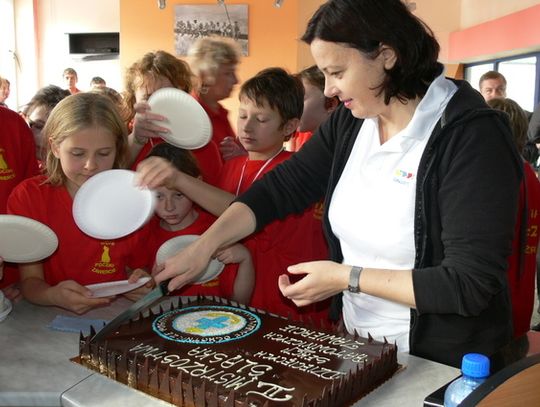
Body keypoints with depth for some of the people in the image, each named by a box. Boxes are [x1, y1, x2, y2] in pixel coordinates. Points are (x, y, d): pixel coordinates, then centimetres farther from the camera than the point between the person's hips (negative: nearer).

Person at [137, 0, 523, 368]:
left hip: (442, 365, -5)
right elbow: (282, 187, 2)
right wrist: (202, 247, -7)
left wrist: (347, 277, -21)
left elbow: (471, 283, -26)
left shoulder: (472, 136, -23)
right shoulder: (351, 120, -3)